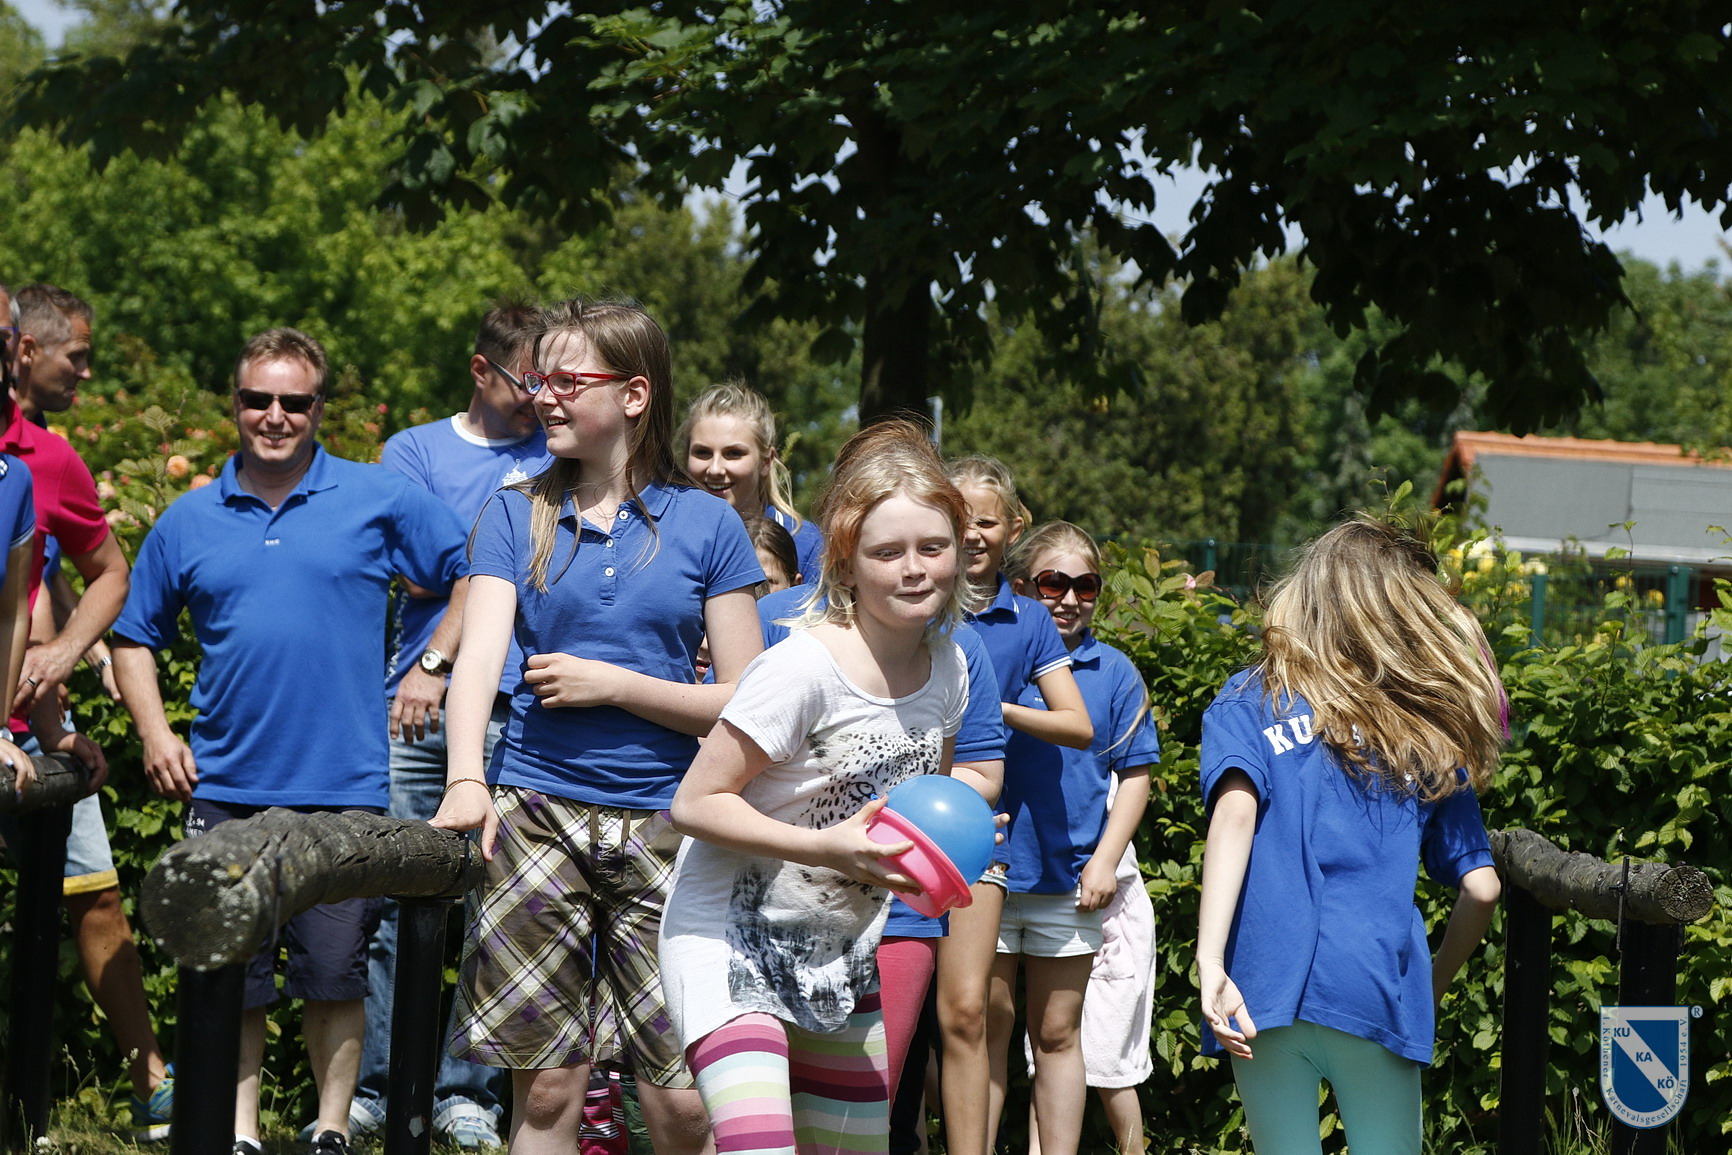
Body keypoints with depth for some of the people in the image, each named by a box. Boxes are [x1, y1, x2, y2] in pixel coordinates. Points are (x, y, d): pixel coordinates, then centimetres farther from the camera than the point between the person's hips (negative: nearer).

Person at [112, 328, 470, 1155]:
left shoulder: (380, 501, 2)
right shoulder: (188, 521, 9)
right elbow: (136, 635, 17)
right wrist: (154, 731, 4)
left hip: (344, 789, -2)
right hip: (226, 788, 2)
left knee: (335, 974, 3)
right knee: (231, 975, 4)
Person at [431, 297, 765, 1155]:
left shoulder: (706, 524, 4)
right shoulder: (516, 515, 8)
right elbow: (479, 656, -6)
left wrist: (613, 684, -9)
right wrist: (466, 778, -23)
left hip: (663, 824, -1)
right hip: (537, 816, 1)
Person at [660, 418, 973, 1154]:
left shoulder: (949, 671, 0)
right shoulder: (805, 669, -22)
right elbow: (696, 802, -20)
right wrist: (829, 849, -29)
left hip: (841, 956, 8)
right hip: (733, 939, -7)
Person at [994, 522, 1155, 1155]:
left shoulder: (1114, 671, 3)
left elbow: (1134, 775, 5)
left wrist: (1104, 861, -4)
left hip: (1070, 881, 1)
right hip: (987, 871, -1)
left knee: (1057, 1034, 10)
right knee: (987, 1026, 4)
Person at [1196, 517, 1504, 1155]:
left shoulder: (1251, 701, 10)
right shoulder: (1431, 735, 15)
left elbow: (1236, 806, -9)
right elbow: (1481, 888, 13)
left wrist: (1210, 962, -18)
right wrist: (1432, 985, 28)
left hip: (1268, 983, 0)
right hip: (1380, 996, 0)